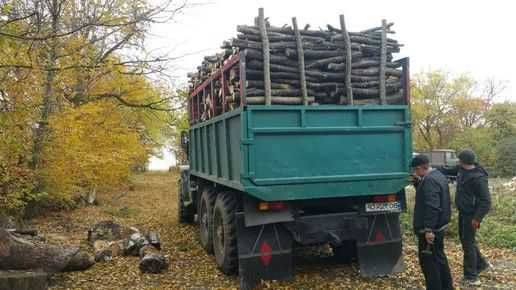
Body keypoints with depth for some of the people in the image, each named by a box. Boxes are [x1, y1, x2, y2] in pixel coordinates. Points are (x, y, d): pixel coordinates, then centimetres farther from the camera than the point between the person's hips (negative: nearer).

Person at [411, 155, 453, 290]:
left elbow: (432, 207, -30)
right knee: (439, 257, 22)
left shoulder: (430, 181, -23)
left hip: (430, 229, -11)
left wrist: (428, 229, -30)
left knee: (428, 261, -1)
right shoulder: (438, 175, 10)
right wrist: (418, 183, 8)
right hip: (439, 226, 11)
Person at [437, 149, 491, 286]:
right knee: (465, 239, 21)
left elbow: (486, 201, -24)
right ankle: (481, 263, 40)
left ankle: (471, 277, 10)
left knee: (468, 243, -1)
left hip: (471, 215, -9)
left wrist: (477, 218, -26)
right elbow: (448, 171, 17)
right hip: (463, 212, 9)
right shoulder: (461, 169, -1)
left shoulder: (478, 178, -26)